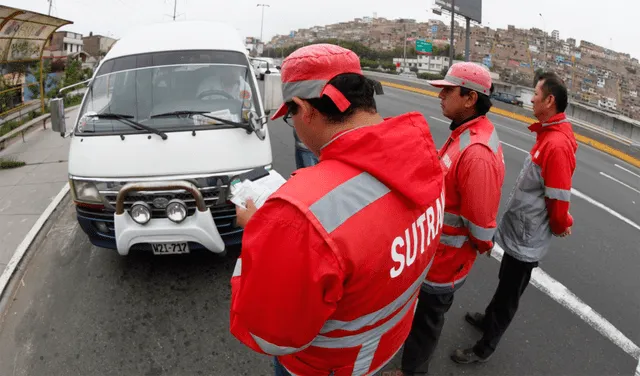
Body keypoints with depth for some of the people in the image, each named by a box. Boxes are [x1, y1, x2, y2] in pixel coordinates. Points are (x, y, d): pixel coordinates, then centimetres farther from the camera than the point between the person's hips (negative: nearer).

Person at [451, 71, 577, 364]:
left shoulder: (557, 145, -28)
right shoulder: (550, 134, 3)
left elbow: (559, 202, -23)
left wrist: (560, 226, -5)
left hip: (526, 238, -9)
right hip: (519, 229, 9)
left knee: (509, 294, 10)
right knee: (505, 282, 28)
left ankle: (485, 347, 28)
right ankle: (489, 318, 50)